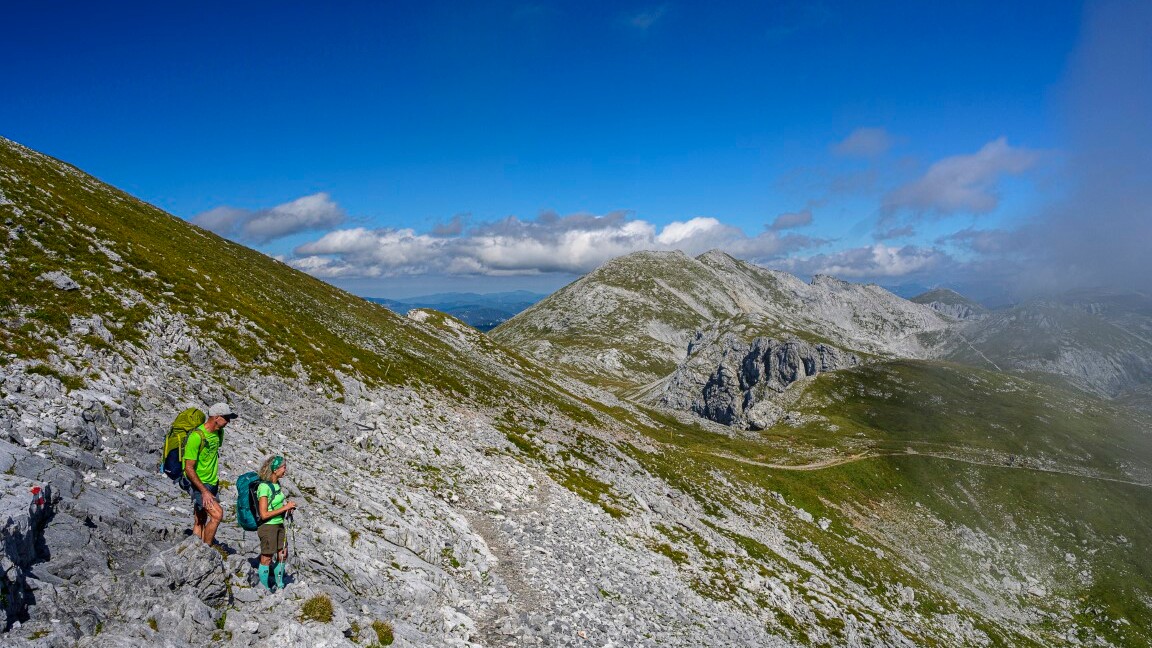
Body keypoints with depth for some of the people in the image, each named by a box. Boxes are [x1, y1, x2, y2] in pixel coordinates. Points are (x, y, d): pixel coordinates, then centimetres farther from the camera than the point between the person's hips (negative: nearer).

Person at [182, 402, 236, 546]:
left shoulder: (219, 433, 4)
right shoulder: (196, 436, -22)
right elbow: (189, 469, -21)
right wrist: (204, 491, -23)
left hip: (211, 484, 8)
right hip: (197, 484, -8)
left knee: (200, 522, 13)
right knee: (217, 514, -18)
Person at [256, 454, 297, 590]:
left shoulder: (277, 484, 5)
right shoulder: (264, 487, -21)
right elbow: (264, 514, -23)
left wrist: (287, 507, 1)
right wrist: (285, 508, -20)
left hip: (279, 525, 9)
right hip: (268, 526, -9)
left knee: (283, 555, 16)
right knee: (266, 558, 6)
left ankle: (279, 585, 32)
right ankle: (265, 588, 21)